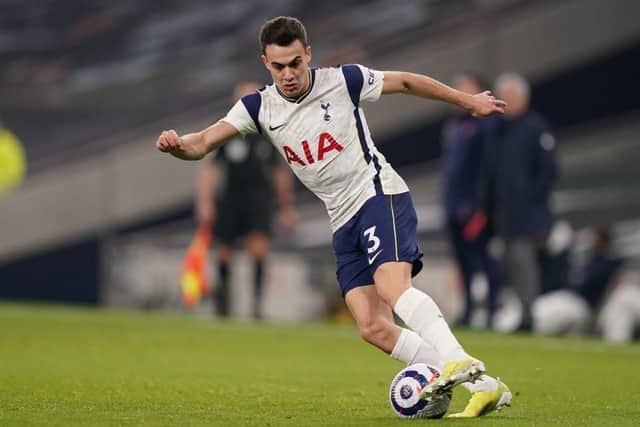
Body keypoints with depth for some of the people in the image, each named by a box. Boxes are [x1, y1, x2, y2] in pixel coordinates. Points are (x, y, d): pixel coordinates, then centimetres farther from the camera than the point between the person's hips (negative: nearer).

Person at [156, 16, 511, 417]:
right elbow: (203, 143, -6)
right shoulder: (259, 107, 2)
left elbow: (406, 82, 7)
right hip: (345, 222, 5)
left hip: (380, 193, -5)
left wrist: (468, 101, 16)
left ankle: (460, 361, -42)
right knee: (373, 328, -9)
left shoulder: (343, 81, -7)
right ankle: (483, 386, -10)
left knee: (391, 285, -32)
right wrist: (177, 144, -29)